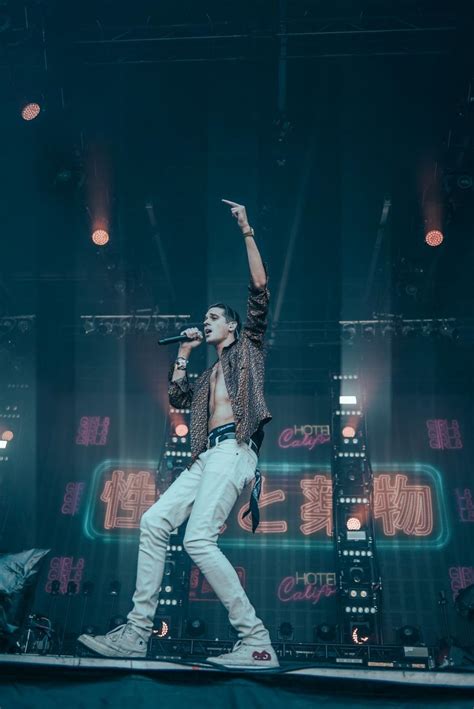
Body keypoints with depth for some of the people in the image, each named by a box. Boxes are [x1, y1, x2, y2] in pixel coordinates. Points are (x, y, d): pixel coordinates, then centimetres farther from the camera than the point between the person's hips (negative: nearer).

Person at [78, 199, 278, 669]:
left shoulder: (247, 347, 14)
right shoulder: (209, 374, 33)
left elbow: (259, 289, 2)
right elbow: (177, 398, 22)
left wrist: (247, 232, -2)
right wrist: (184, 353, 23)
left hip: (234, 450, -8)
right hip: (207, 456, 9)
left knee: (198, 537, -24)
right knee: (154, 521, -3)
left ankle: (257, 642, -25)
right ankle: (137, 631, -1)